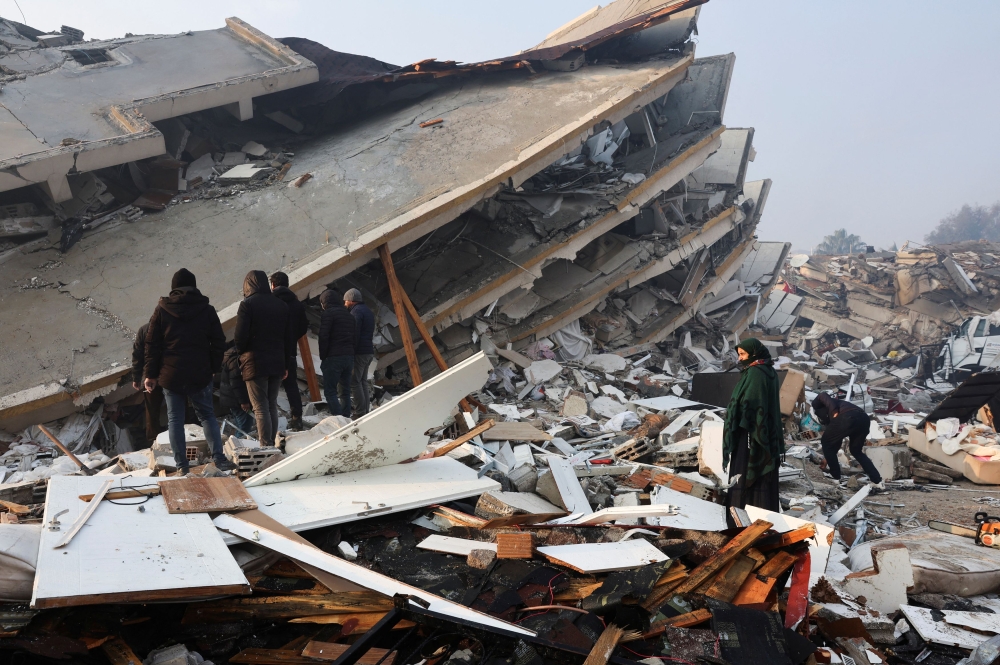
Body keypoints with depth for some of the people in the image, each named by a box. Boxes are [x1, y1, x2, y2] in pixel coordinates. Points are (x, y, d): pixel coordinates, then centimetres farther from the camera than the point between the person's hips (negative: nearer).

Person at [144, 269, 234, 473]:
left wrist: (151, 374, 4)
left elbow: (152, 344, 0)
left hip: (170, 375, 0)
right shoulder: (207, 310, 2)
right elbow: (219, 343, 2)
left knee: (175, 419, 7)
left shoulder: (162, 310, 1)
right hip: (200, 375, 0)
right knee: (207, 415, 9)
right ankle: (219, 458, 0)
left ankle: (181, 464, 6)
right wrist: (213, 368, 10)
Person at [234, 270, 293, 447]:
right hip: (277, 363, 5)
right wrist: (285, 365, 15)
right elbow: (288, 338, 10)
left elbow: (239, 337, -14)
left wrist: (242, 353, 7)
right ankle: (271, 444, 18)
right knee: (272, 405, 14)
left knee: (261, 408, -4)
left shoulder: (247, 304, -8)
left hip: (255, 363, -5)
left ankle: (266, 447, -7)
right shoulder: (281, 305, 10)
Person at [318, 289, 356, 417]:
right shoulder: (349, 315, 18)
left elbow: (323, 337, -13)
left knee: (330, 392, -6)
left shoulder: (328, 313, -5)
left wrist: (322, 358, -5)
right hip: (349, 357, 7)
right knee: (345, 392, 11)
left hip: (333, 358, -7)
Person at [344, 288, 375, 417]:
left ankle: (360, 412, -8)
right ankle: (366, 410, 13)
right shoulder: (368, 311, 20)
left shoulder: (356, 311, -11)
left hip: (359, 353, -10)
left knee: (355, 382, -7)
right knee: (363, 381, 13)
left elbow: (354, 334, -19)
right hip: (369, 351, 10)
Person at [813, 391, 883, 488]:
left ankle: (835, 476, 24)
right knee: (856, 451, 30)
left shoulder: (817, 403, 29)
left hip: (847, 418, -7)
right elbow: (836, 441, 47)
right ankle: (878, 481, 22)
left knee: (826, 444, 20)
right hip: (864, 419, 7)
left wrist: (835, 413, -6)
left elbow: (823, 395, 2)